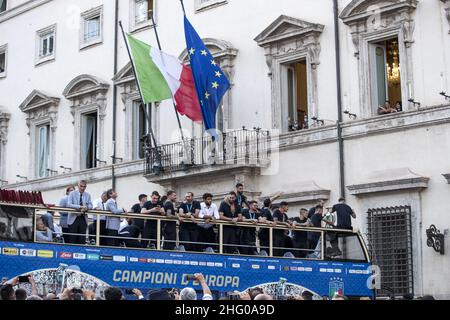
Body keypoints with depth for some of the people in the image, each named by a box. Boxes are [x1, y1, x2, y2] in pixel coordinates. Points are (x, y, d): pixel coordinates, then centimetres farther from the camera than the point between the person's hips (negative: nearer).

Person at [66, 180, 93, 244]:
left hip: (83, 219, 3)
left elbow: (91, 206, 5)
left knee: (82, 239, 0)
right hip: (74, 218, -3)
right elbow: (69, 204, -12)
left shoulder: (87, 195, 12)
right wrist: (80, 207, -23)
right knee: (72, 238, -3)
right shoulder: (72, 193, 2)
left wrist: (86, 207, -19)